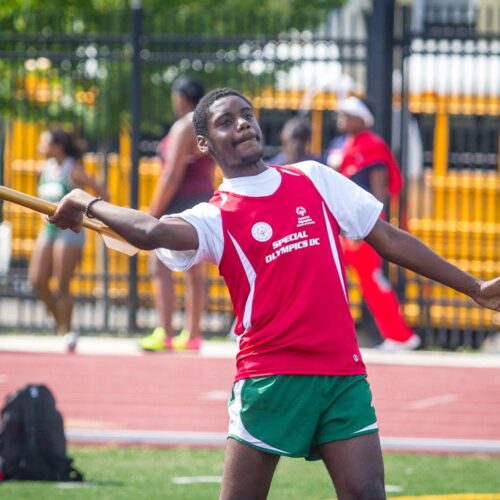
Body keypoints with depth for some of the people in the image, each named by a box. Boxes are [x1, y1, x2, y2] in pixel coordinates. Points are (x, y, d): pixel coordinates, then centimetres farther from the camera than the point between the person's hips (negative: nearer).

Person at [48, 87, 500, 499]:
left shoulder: (314, 180, 12)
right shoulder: (215, 216, -1)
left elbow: (390, 239, 16)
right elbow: (154, 232, -23)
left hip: (343, 373, 3)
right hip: (270, 376, -3)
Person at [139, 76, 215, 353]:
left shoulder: (184, 127, -15)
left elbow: (173, 175, -19)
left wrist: (153, 213, -15)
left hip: (180, 202, -9)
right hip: (204, 199, 9)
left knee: (160, 266, -7)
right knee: (194, 270, 10)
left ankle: (164, 335, -12)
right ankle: (191, 335, 11)